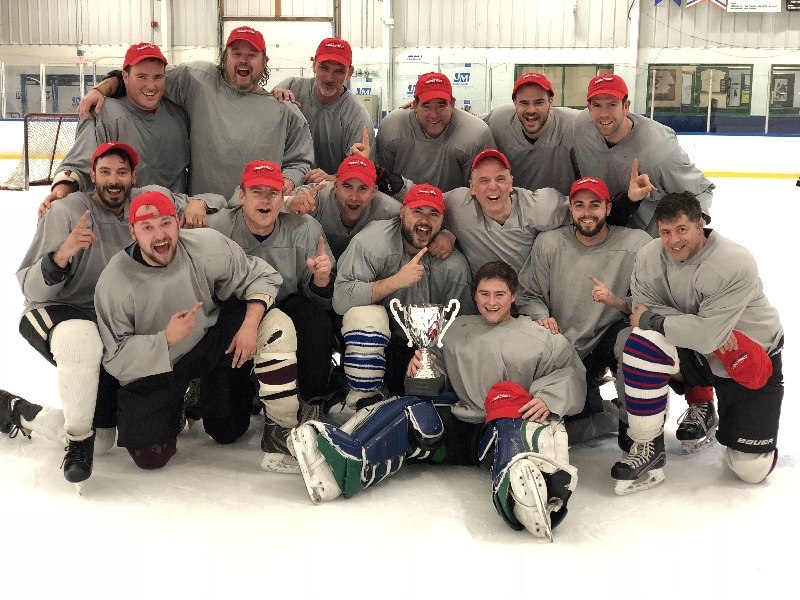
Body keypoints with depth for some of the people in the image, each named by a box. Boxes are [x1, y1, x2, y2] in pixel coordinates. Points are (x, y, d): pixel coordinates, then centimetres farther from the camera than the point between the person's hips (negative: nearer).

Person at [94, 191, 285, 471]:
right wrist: (167, 338, -37)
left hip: (211, 340, 2)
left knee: (271, 322, -20)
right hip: (151, 369, -2)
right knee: (150, 457, -9)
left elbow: (261, 276, -8)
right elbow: (115, 359, -21)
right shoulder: (114, 282, -23)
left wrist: (250, 324, -26)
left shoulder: (208, 246, -21)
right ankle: (177, 404, 23)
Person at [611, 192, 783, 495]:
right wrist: (709, 330, -25)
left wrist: (650, 319, -22)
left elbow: (707, 335, -32)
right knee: (642, 342, -31)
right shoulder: (650, 257, -13)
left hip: (753, 363, -3)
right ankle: (648, 449, -16)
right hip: (694, 355, 3)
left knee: (752, 469, -5)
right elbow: (646, 309, -15)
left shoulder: (735, 265, -28)